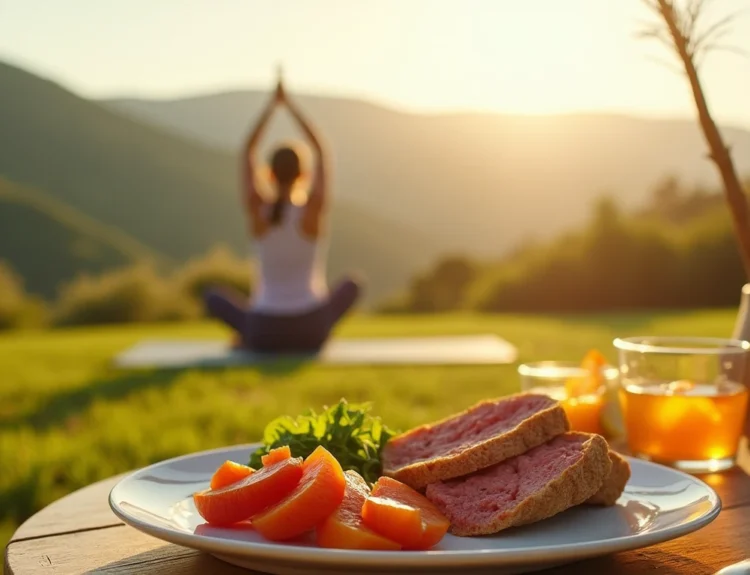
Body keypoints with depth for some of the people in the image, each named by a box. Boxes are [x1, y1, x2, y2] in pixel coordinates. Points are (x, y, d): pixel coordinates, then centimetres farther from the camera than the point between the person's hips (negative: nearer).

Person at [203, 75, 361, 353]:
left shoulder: (257, 211, -10)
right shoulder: (314, 210, -13)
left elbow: (247, 153, 3)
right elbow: (321, 152, 0)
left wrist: (272, 103, 6)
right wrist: (289, 103, 4)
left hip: (266, 333, 1)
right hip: (310, 331, -1)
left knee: (214, 296, 29)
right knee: (352, 285, 29)